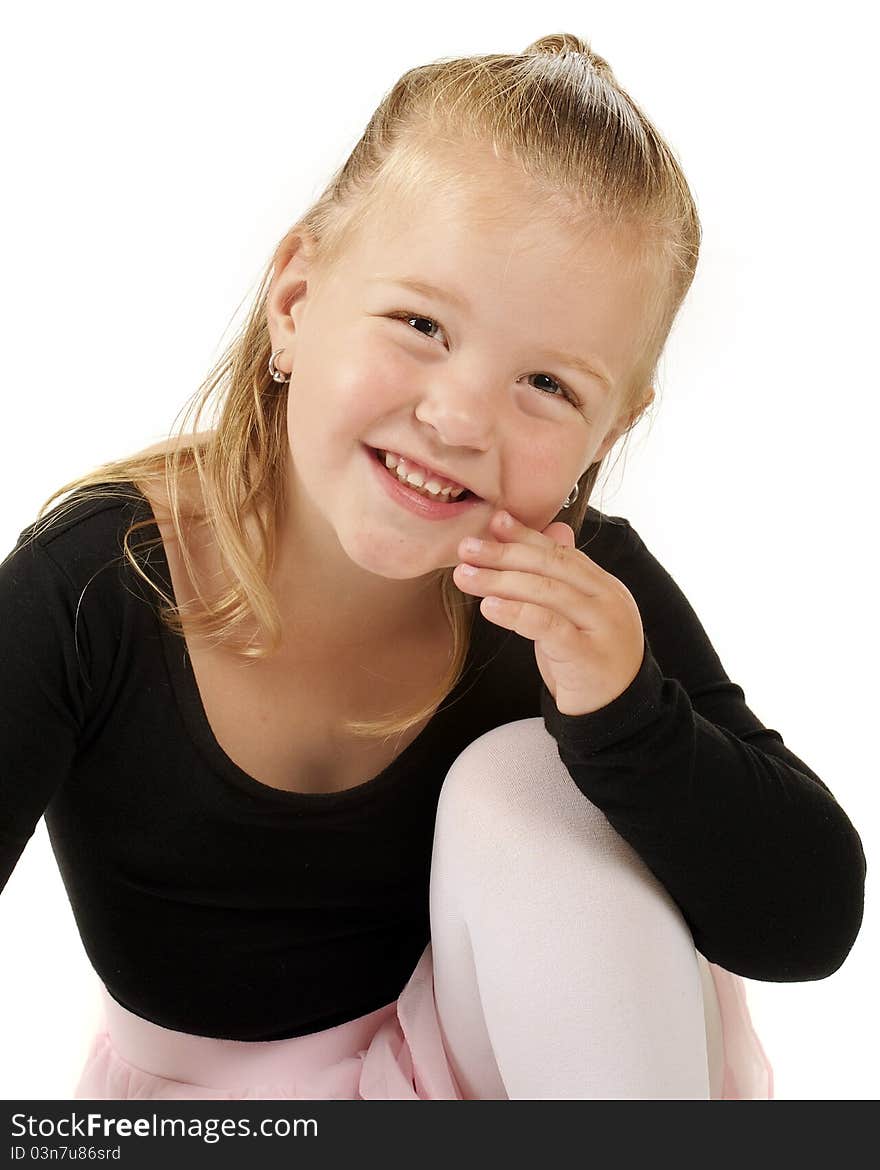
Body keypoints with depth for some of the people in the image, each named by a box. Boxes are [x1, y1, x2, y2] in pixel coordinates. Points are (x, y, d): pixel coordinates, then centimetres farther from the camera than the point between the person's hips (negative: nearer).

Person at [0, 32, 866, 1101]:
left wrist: (624, 713, -36)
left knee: (518, 784, -26)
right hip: (217, 1075, -1)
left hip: (506, 1042, 2)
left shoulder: (586, 596, -21)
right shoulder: (89, 585, -23)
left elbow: (812, 927, -19)